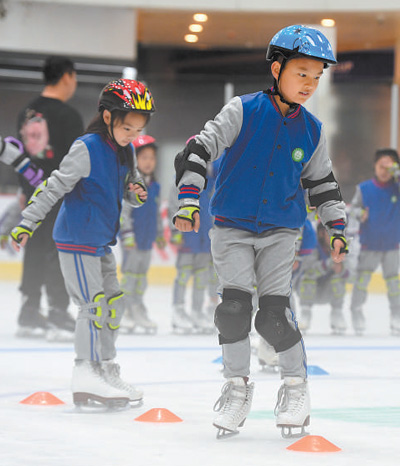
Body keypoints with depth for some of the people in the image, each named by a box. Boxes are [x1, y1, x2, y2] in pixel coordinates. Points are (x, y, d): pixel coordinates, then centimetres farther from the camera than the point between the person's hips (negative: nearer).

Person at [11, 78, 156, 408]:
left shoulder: (125, 152, 8)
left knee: (115, 302, 11)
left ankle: (107, 372, 19)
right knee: (94, 303, -12)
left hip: (101, 241, 9)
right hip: (76, 240, -9)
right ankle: (86, 375, -9)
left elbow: (131, 183, 20)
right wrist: (28, 223, -19)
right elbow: (54, 187, -17)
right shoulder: (87, 149, -16)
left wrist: (138, 192, -5)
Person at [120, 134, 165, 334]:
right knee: (131, 272, -4)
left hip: (147, 238, 8)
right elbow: (123, 210, -15)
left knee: (142, 274, 11)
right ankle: (135, 312, -4)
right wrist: (127, 233, -20)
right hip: (133, 239, -8)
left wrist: (159, 234, 26)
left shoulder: (154, 186, 12)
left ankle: (134, 312, 18)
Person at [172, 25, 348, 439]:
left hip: (280, 232, 2)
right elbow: (200, 148, -11)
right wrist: (188, 200, -18)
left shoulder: (312, 131, 3)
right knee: (234, 306, -11)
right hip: (232, 228, -1)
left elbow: (322, 182, 15)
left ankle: (296, 385, 11)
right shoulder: (243, 111, -9)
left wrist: (337, 229, 11)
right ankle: (237, 387, 6)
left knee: (274, 313, -9)